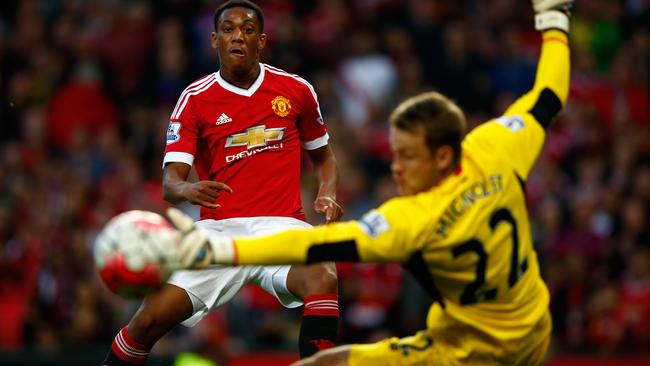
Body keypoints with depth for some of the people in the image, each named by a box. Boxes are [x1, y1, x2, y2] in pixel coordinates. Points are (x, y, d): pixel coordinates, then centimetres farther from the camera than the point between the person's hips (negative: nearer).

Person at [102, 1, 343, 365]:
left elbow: (324, 156, 22)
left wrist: (328, 196, 1)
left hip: (281, 226, 0)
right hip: (219, 229, 0)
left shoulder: (296, 90, 7)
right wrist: (187, 190, -30)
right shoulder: (195, 99, 2)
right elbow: (170, 181, -5)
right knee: (151, 317, -14)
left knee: (323, 278, -34)